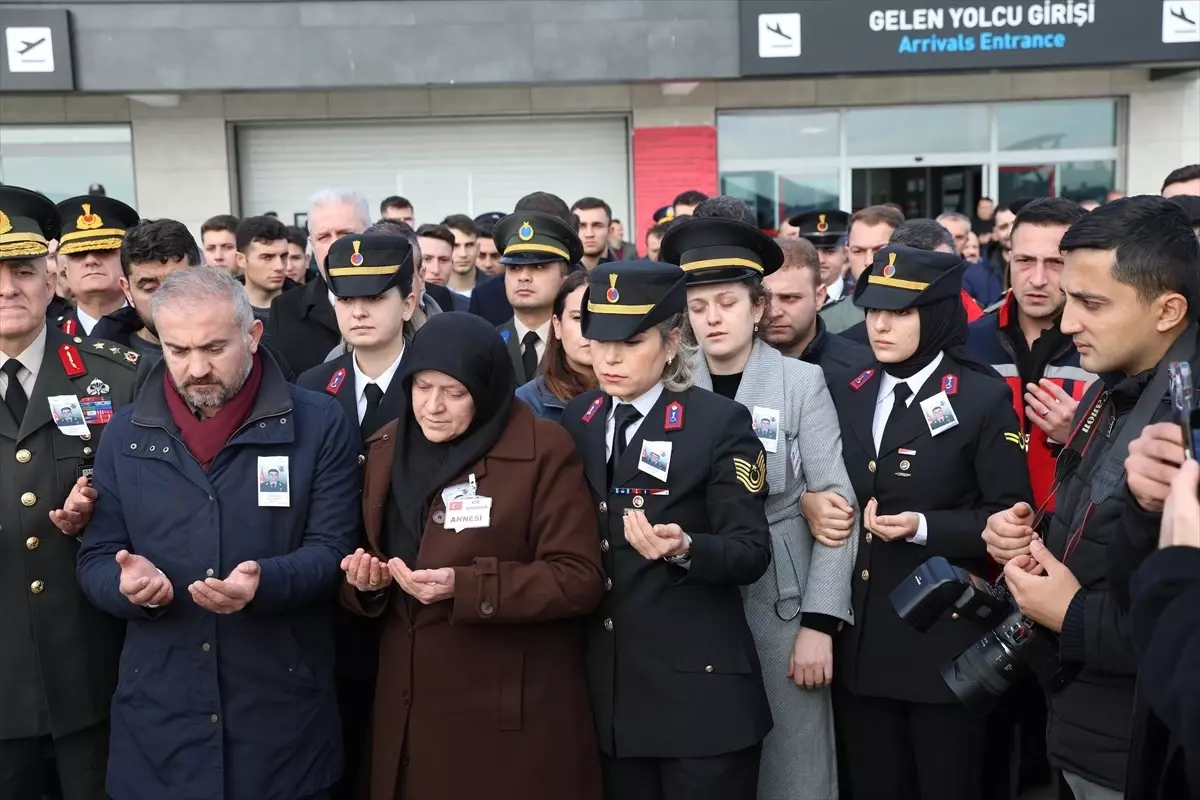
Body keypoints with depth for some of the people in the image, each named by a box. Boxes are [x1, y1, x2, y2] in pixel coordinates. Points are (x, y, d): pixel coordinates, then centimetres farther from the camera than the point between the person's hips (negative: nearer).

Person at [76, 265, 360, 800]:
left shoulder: (319, 425, -3)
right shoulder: (126, 436, 6)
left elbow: (333, 550, -6)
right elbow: (95, 559, 8)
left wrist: (266, 580, -25)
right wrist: (129, 581, -15)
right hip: (158, 710, 3)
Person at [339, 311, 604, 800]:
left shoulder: (544, 450, -12)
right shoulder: (386, 448, 6)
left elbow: (580, 578, -14)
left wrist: (465, 586, -24)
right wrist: (367, 580, -9)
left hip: (512, 708, -5)